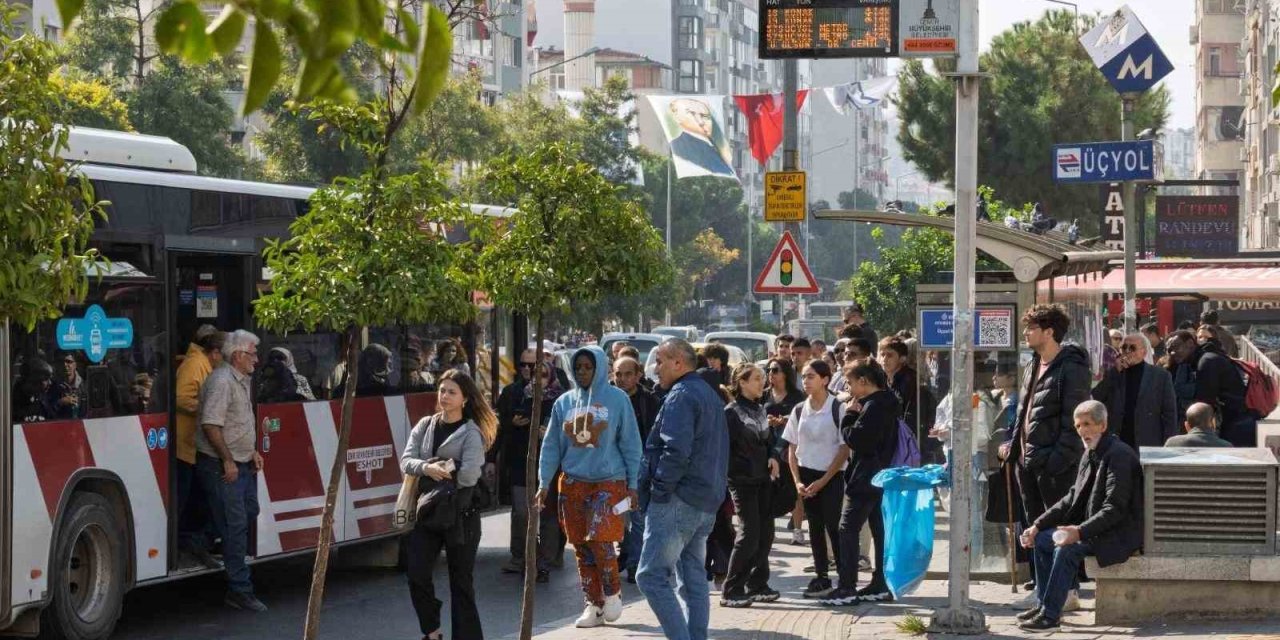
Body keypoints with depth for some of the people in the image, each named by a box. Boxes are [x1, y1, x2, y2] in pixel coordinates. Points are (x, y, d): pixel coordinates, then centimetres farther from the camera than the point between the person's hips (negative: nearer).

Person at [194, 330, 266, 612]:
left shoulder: (241, 381, 15)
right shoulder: (222, 382, -18)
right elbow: (211, 425, -24)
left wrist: (252, 452, 18)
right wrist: (228, 461, -22)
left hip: (241, 464, 10)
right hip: (221, 467, -10)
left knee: (249, 513, 14)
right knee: (234, 527, -8)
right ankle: (240, 590, -5)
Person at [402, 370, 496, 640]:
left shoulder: (471, 433, -7)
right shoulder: (425, 426, 9)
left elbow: (469, 476, -18)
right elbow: (406, 461, -1)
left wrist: (440, 472, -8)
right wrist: (427, 469, -19)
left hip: (460, 515, -4)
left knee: (461, 582, 3)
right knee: (417, 575, -3)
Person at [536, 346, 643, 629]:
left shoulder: (617, 399, -2)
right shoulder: (564, 403, 8)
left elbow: (630, 444, 0)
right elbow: (551, 446, 10)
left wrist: (632, 484, -2)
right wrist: (544, 484, 4)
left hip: (609, 482, -4)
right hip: (572, 484, 4)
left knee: (600, 541, -15)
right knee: (582, 547, 5)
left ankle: (613, 593, 7)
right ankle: (594, 605, 15)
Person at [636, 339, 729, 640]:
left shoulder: (681, 396, -12)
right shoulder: (711, 395, 20)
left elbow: (676, 450, -23)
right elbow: (720, 451, 24)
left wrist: (659, 489, -15)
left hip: (677, 502, -10)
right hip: (707, 502, 10)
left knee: (652, 576, -10)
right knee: (694, 579, 12)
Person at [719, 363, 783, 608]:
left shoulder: (760, 409, 14)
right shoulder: (731, 412, -9)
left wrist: (773, 457, 3)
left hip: (763, 478, 7)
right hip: (742, 480, -7)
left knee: (765, 532, 8)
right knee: (750, 533, -11)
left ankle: (757, 585, 19)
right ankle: (731, 591, -6)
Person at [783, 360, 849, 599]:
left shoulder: (838, 409, -9)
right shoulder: (799, 411, 6)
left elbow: (844, 449, -9)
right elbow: (792, 449, 10)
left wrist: (823, 480, -12)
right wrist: (797, 481, -2)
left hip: (831, 476, -5)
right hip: (807, 476, 5)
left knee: (834, 527, -7)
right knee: (815, 527, 8)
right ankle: (821, 577, 15)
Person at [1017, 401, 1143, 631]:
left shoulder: (1119, 455, -18)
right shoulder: (1090, 454, 11)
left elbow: (1114, 509, -25)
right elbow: (1073, 498, 15)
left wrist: (1080, 532, -34)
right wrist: (1038, 525, 6)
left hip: (1120, 533, -10)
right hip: (1095, 529, 10)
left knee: (1067, 549, -28)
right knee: (1042, 539, 3)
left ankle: (1050, 614, -22)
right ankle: (1042, 604, 10)